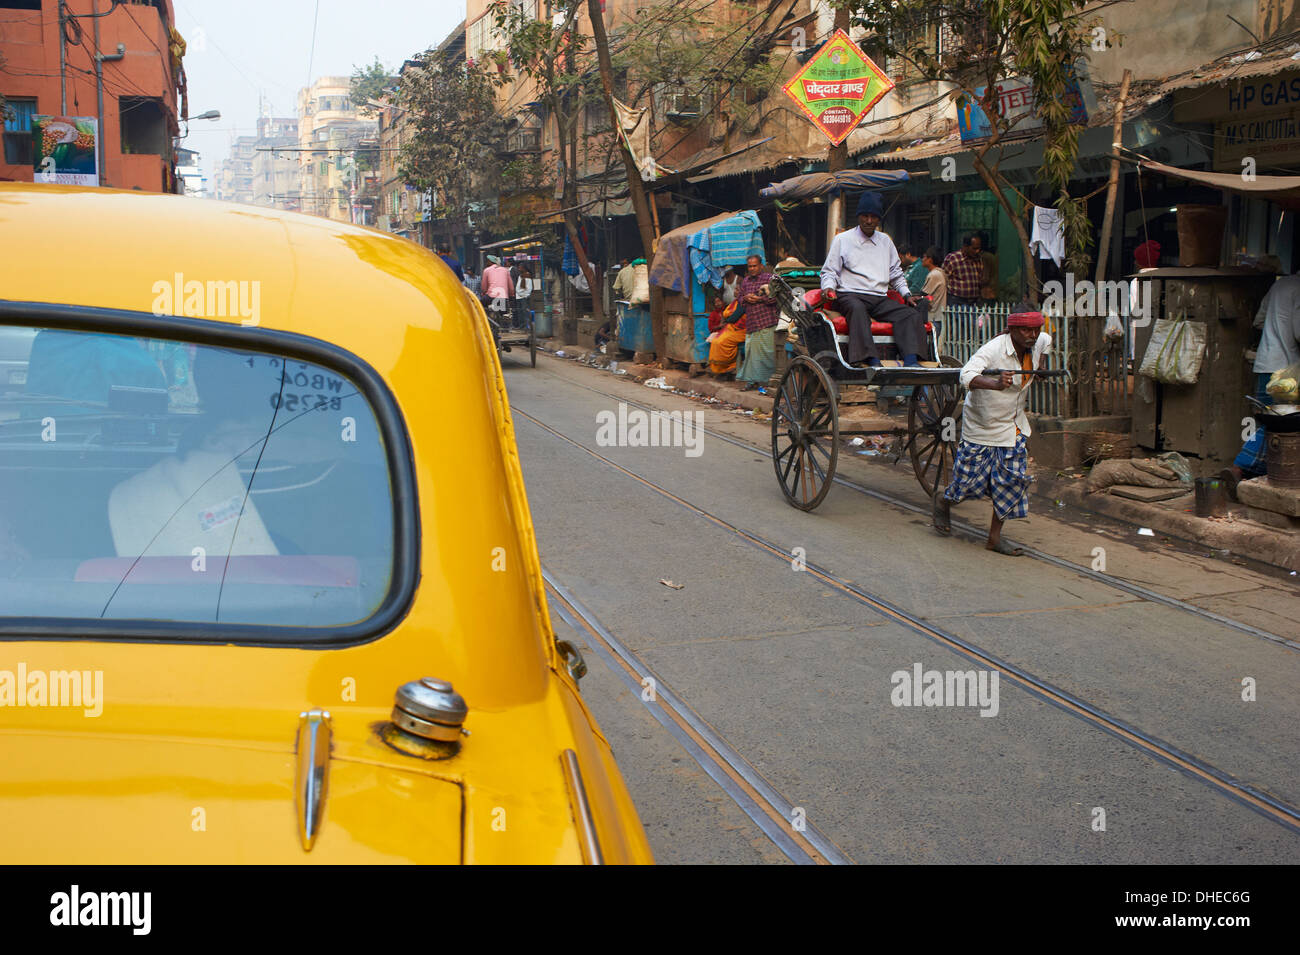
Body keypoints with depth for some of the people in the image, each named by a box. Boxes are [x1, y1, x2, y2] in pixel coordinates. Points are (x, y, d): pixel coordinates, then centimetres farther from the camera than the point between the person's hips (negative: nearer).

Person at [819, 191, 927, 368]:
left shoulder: (885, 241, 23)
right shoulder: (842, 240, 10)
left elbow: (896, 273, 29)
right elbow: (829, 271, 8)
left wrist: (907, 294, 16)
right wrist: (828, 287, -12)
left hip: (880, 299, 5)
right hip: (850, 295, -5)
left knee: (913, 313, -20)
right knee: (857, 309, -40)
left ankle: (911, 361, -37)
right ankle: (873, 361, -54)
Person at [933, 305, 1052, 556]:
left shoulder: (1037, 343, -3)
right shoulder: (993, 349, -26)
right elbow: (967, 375, -43)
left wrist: (1042, 362, 8)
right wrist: (996, 384, -59)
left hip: (1013, 425, 6)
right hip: (982, 425, -6)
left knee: (1013, 479, 0)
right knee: (972, 478, 1)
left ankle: (995, 537, 9)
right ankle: (943, 501, 35)